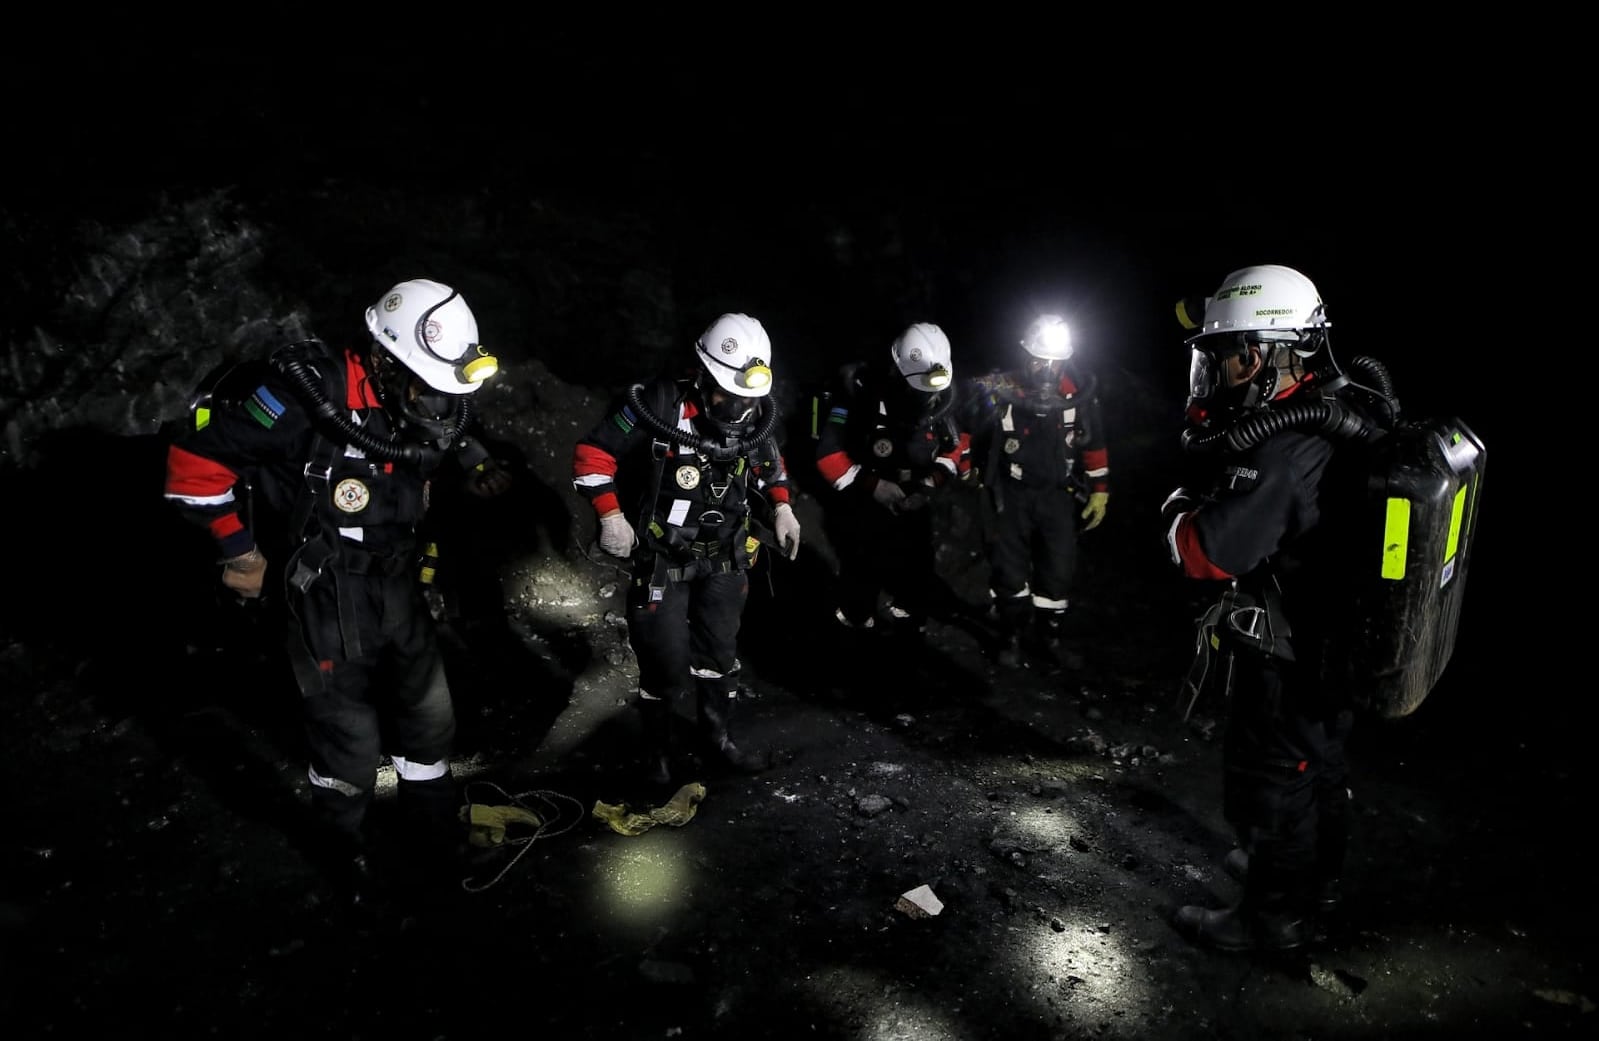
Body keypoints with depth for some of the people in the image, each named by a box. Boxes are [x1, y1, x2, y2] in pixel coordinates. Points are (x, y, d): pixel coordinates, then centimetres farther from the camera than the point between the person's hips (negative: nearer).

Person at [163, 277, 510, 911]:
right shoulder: (309, 394, -25)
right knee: (349, 737, 5)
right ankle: (347, 852, 35)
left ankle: (434, 836, 40)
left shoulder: (430, 400, -5)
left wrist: (475, 466, -3)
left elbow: (451, 438, 19)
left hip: (397, 585, 6)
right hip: (322, 593, -5)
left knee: (429, 714, 15)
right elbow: (196, 454, -19)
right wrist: (237, 550, -12)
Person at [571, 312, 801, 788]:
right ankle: (661, 752, 20)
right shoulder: (659, 407, -21)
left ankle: (717, 743, 29)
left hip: (724, 557, 5)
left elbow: (769, 464, 17)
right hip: (661, 557, -5)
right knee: (666, 659, 0)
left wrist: (781, 507, 4)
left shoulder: (756, 414, -4)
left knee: (719, 654, 13)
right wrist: (610, 515, -21)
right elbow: (593, 452, -16)